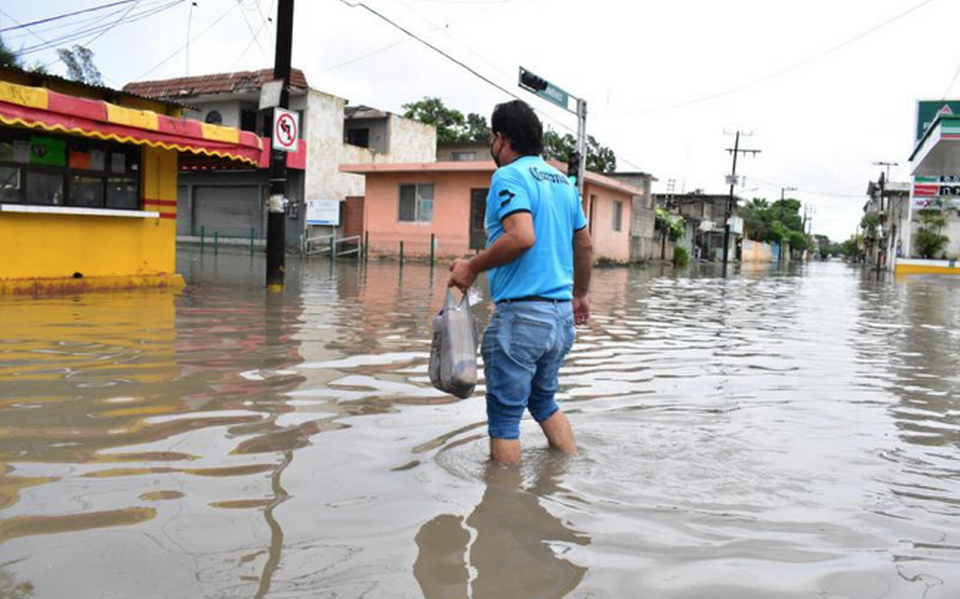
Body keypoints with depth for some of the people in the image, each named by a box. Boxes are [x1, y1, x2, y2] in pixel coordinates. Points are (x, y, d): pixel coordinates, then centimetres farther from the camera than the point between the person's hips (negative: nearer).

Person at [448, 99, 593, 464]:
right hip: (562, 315, 9)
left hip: (522, 313, -8)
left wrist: (472, 268, -14)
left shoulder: (509, 177, -9)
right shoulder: (563, 180, 15)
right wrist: (580, 294, 32)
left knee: (505, 414, 2)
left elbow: (522, 237, -25)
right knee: (543, 400, 23)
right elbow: (585, 246, 21)